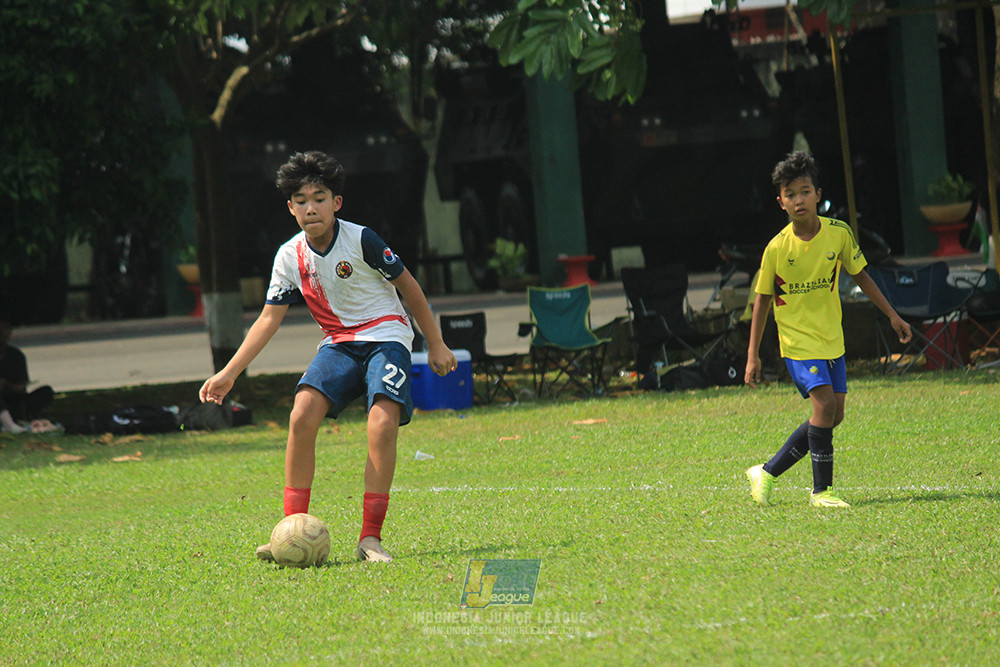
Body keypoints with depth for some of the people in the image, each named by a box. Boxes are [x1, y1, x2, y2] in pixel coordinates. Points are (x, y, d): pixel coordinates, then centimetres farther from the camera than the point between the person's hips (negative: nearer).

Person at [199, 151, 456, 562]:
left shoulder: (360, 240, -12)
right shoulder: (290, 257, -1)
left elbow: (408, 286, 0)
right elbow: (269, 318, 5)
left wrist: (436, 344, 6)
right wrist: (229, 373, -3)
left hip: (385, 336, -3)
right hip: (338, 343, 4)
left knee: (383, 424, -26)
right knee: (302, 415, -22)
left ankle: (371, 538, -19)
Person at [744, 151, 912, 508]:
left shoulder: (839, 233, -5)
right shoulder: (777, 249, -13)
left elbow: (861, 277, 9)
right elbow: (762, 300, -4)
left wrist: (892, 315, 9)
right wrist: (752, 355, -4)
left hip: (832, 340, 5)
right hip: (798, 341, -5)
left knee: (833, 414, 4)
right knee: (825, 404, -18)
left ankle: (767, 473, 15)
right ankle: (821, 490, -6)